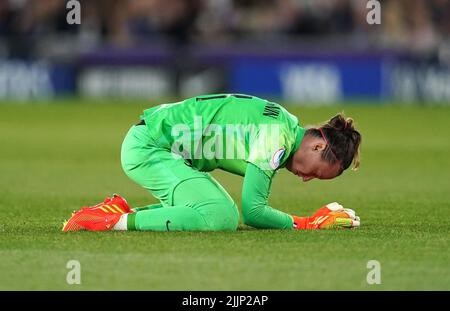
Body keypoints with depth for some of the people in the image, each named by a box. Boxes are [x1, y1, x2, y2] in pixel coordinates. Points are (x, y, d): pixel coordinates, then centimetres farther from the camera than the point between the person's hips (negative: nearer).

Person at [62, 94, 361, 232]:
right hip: (147, 147, -10)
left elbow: (254, 206, 12)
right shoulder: (276, 137, -20)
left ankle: (121, 209, 7)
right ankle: (117, 221, -19)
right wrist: (310, 224, -12)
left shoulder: (287, 127, 10)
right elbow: (252, 211, -20)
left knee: (227, 216, 3)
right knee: (220, 217, -25)